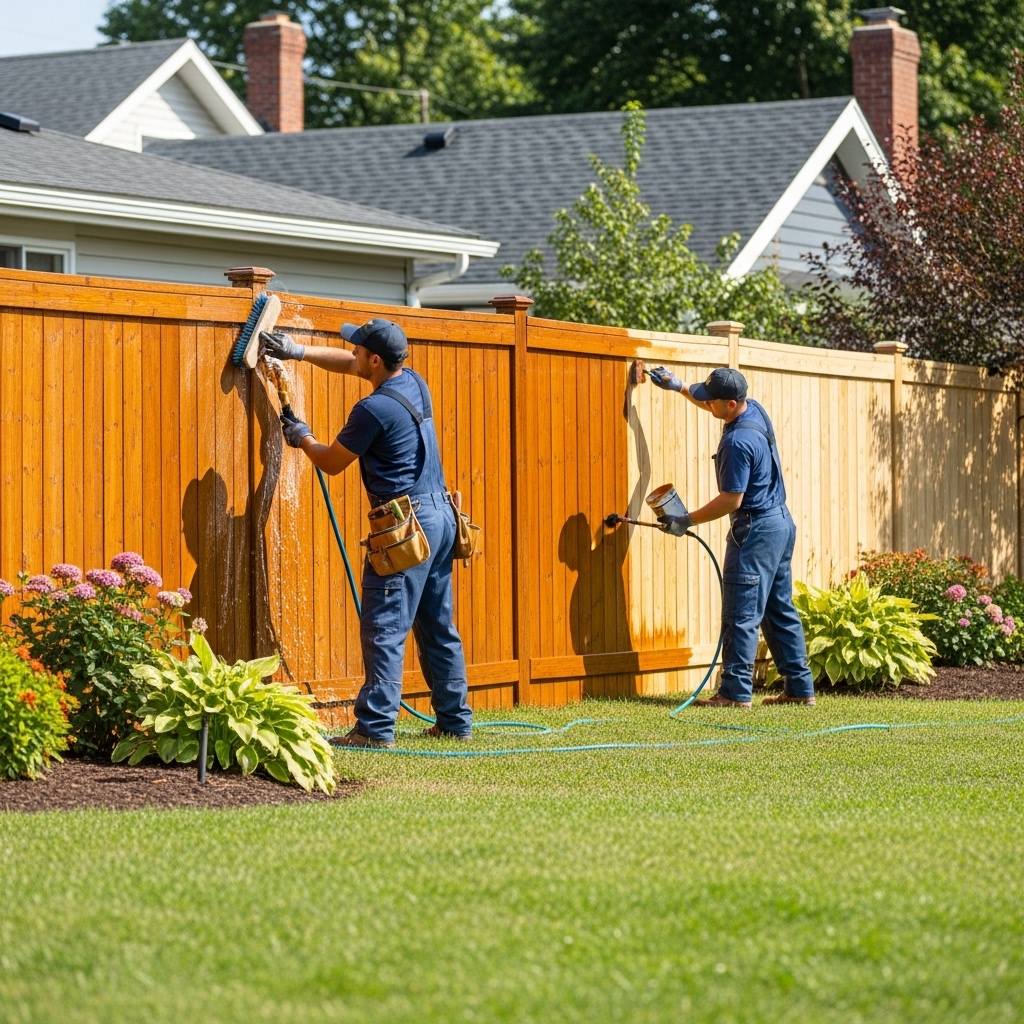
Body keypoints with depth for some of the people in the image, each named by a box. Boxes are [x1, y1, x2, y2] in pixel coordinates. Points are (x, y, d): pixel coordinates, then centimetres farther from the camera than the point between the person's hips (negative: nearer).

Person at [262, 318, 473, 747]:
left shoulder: (374, 410, -15)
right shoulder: (414, 383, 10)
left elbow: (332, 462, -1)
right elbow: (349, 365, 27)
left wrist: (302, 438, 18)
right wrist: (299, 351, 25)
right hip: (442, 517, 9)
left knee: (385, 628, -8)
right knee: (439, 627, 14)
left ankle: (376, 727, -11)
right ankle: (455, 721, 18)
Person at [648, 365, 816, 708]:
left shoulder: (738, 441, -23)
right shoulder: (755, 410, 5)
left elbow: (731, 500, -20)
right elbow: (711, 403, 28)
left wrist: (686, 521, -12)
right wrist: (680, 387, 24)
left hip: (755, 530, -10)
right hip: (781, 522, 10)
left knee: (741, 614, -6)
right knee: (780, 610, 13)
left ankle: (736, 691, -6)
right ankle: (800, 688, 15)